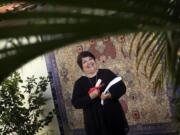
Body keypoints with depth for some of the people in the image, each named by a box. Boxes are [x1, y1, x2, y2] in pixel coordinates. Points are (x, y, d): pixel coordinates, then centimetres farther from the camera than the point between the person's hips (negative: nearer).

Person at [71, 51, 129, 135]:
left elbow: (122, 87, -1)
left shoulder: (106, 73, 2)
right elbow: (75, 103, -5)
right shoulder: (79, 83, 2)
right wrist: (90, 97, -19)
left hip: (114, 116, 1)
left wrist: (110, 94, -20)